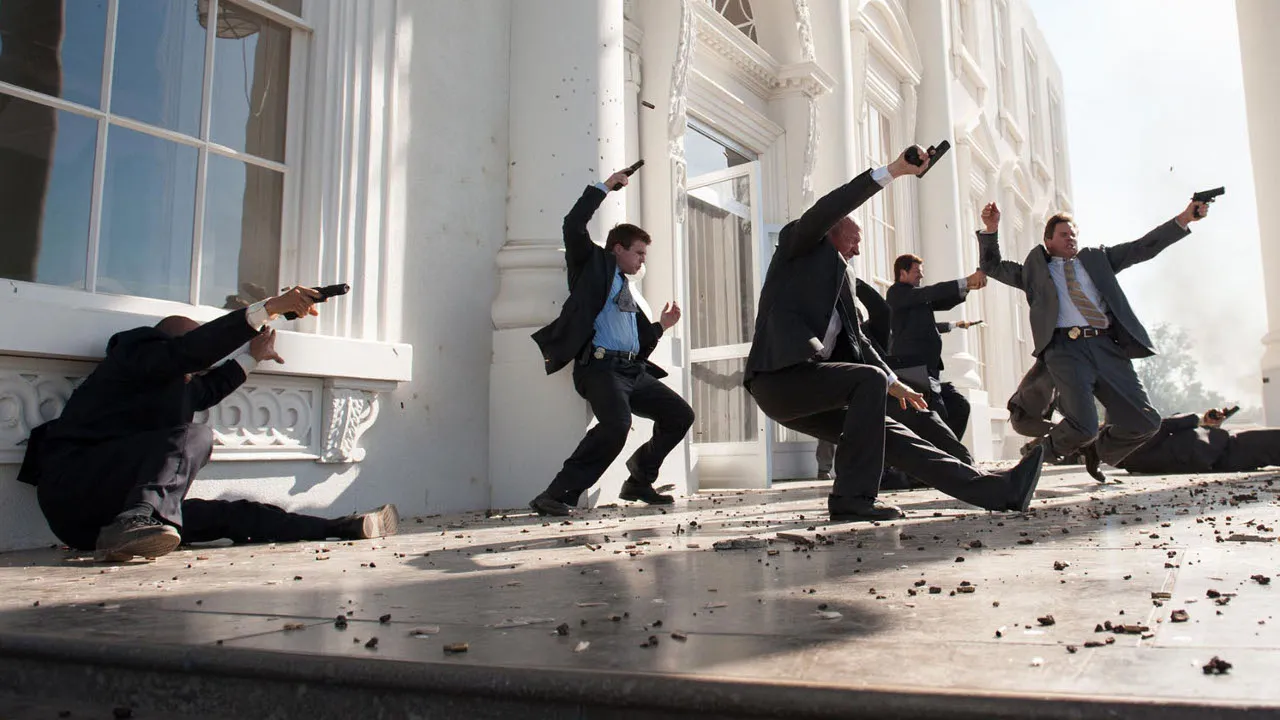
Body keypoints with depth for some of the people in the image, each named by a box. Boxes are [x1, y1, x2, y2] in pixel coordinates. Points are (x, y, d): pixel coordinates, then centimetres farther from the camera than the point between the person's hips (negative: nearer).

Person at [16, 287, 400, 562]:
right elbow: (193, 350, -21)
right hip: (71, 484, -9)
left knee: (231, 516, -1)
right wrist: (271, 306, -26)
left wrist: (253, 357, 47)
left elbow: (205, 390, 43)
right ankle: (139, 521, -45)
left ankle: (348, 527, -4)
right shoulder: (136, 353, -2)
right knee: (195, 436, -24)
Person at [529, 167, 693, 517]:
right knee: (616, 424, -31)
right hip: (600, 367, -8)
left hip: (634, 371, 8)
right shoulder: (593, 264, 11)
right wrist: (604, 187, -1)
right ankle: (557, 495, -22)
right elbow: (573, 225, -5)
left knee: (680, 414, 4)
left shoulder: (634, 295, 27)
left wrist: (661, 325, 17)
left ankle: (639, 481, 19)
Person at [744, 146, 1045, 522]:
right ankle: (852, 495, -19)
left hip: (801, 387, 8)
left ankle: (1000, 490, 1)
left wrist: (893, 383, 18)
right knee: (870, 380, -22)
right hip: (780, 375, -8)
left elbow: (855, 339, 26)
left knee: (890, 433, 2)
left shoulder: (838, 279, 28)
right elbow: (827, 208, -12)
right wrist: (891, 171, -14)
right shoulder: (799, 242, 8)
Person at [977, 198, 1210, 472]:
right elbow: (991, 266, 21)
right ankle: (1042, 451, 10)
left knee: (1145, 422, -4)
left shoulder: (1096, 258, 27)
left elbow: (1143, 247, 23)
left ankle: (1097, 451, 25)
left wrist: (1184, 218, 12)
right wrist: (991, 229, 6)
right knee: (1083, 427, -23)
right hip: (1065, 349, -4)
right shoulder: (1034, 269, 20)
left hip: (1107, 347, 4)